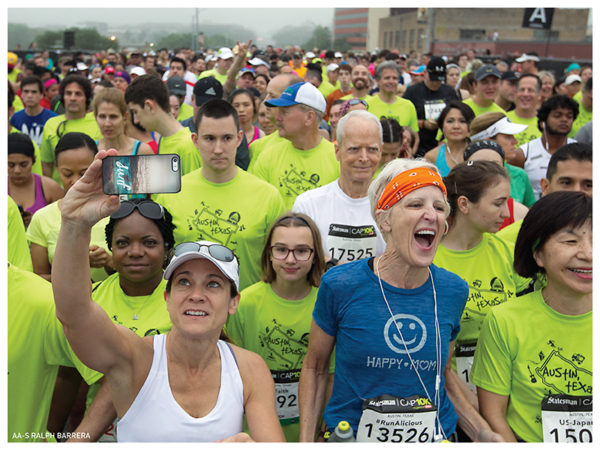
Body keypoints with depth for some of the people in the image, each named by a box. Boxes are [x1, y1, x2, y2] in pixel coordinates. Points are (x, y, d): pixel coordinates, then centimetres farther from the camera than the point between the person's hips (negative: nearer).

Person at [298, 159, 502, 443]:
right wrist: (306, 442, -8)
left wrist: (485, 435, 0)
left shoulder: (453, 291, -7)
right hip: (351, 435, -2)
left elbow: (443, 372, 8)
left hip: (434, 437, 3)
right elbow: (315, 367, -3)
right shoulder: (339, 285, -15)